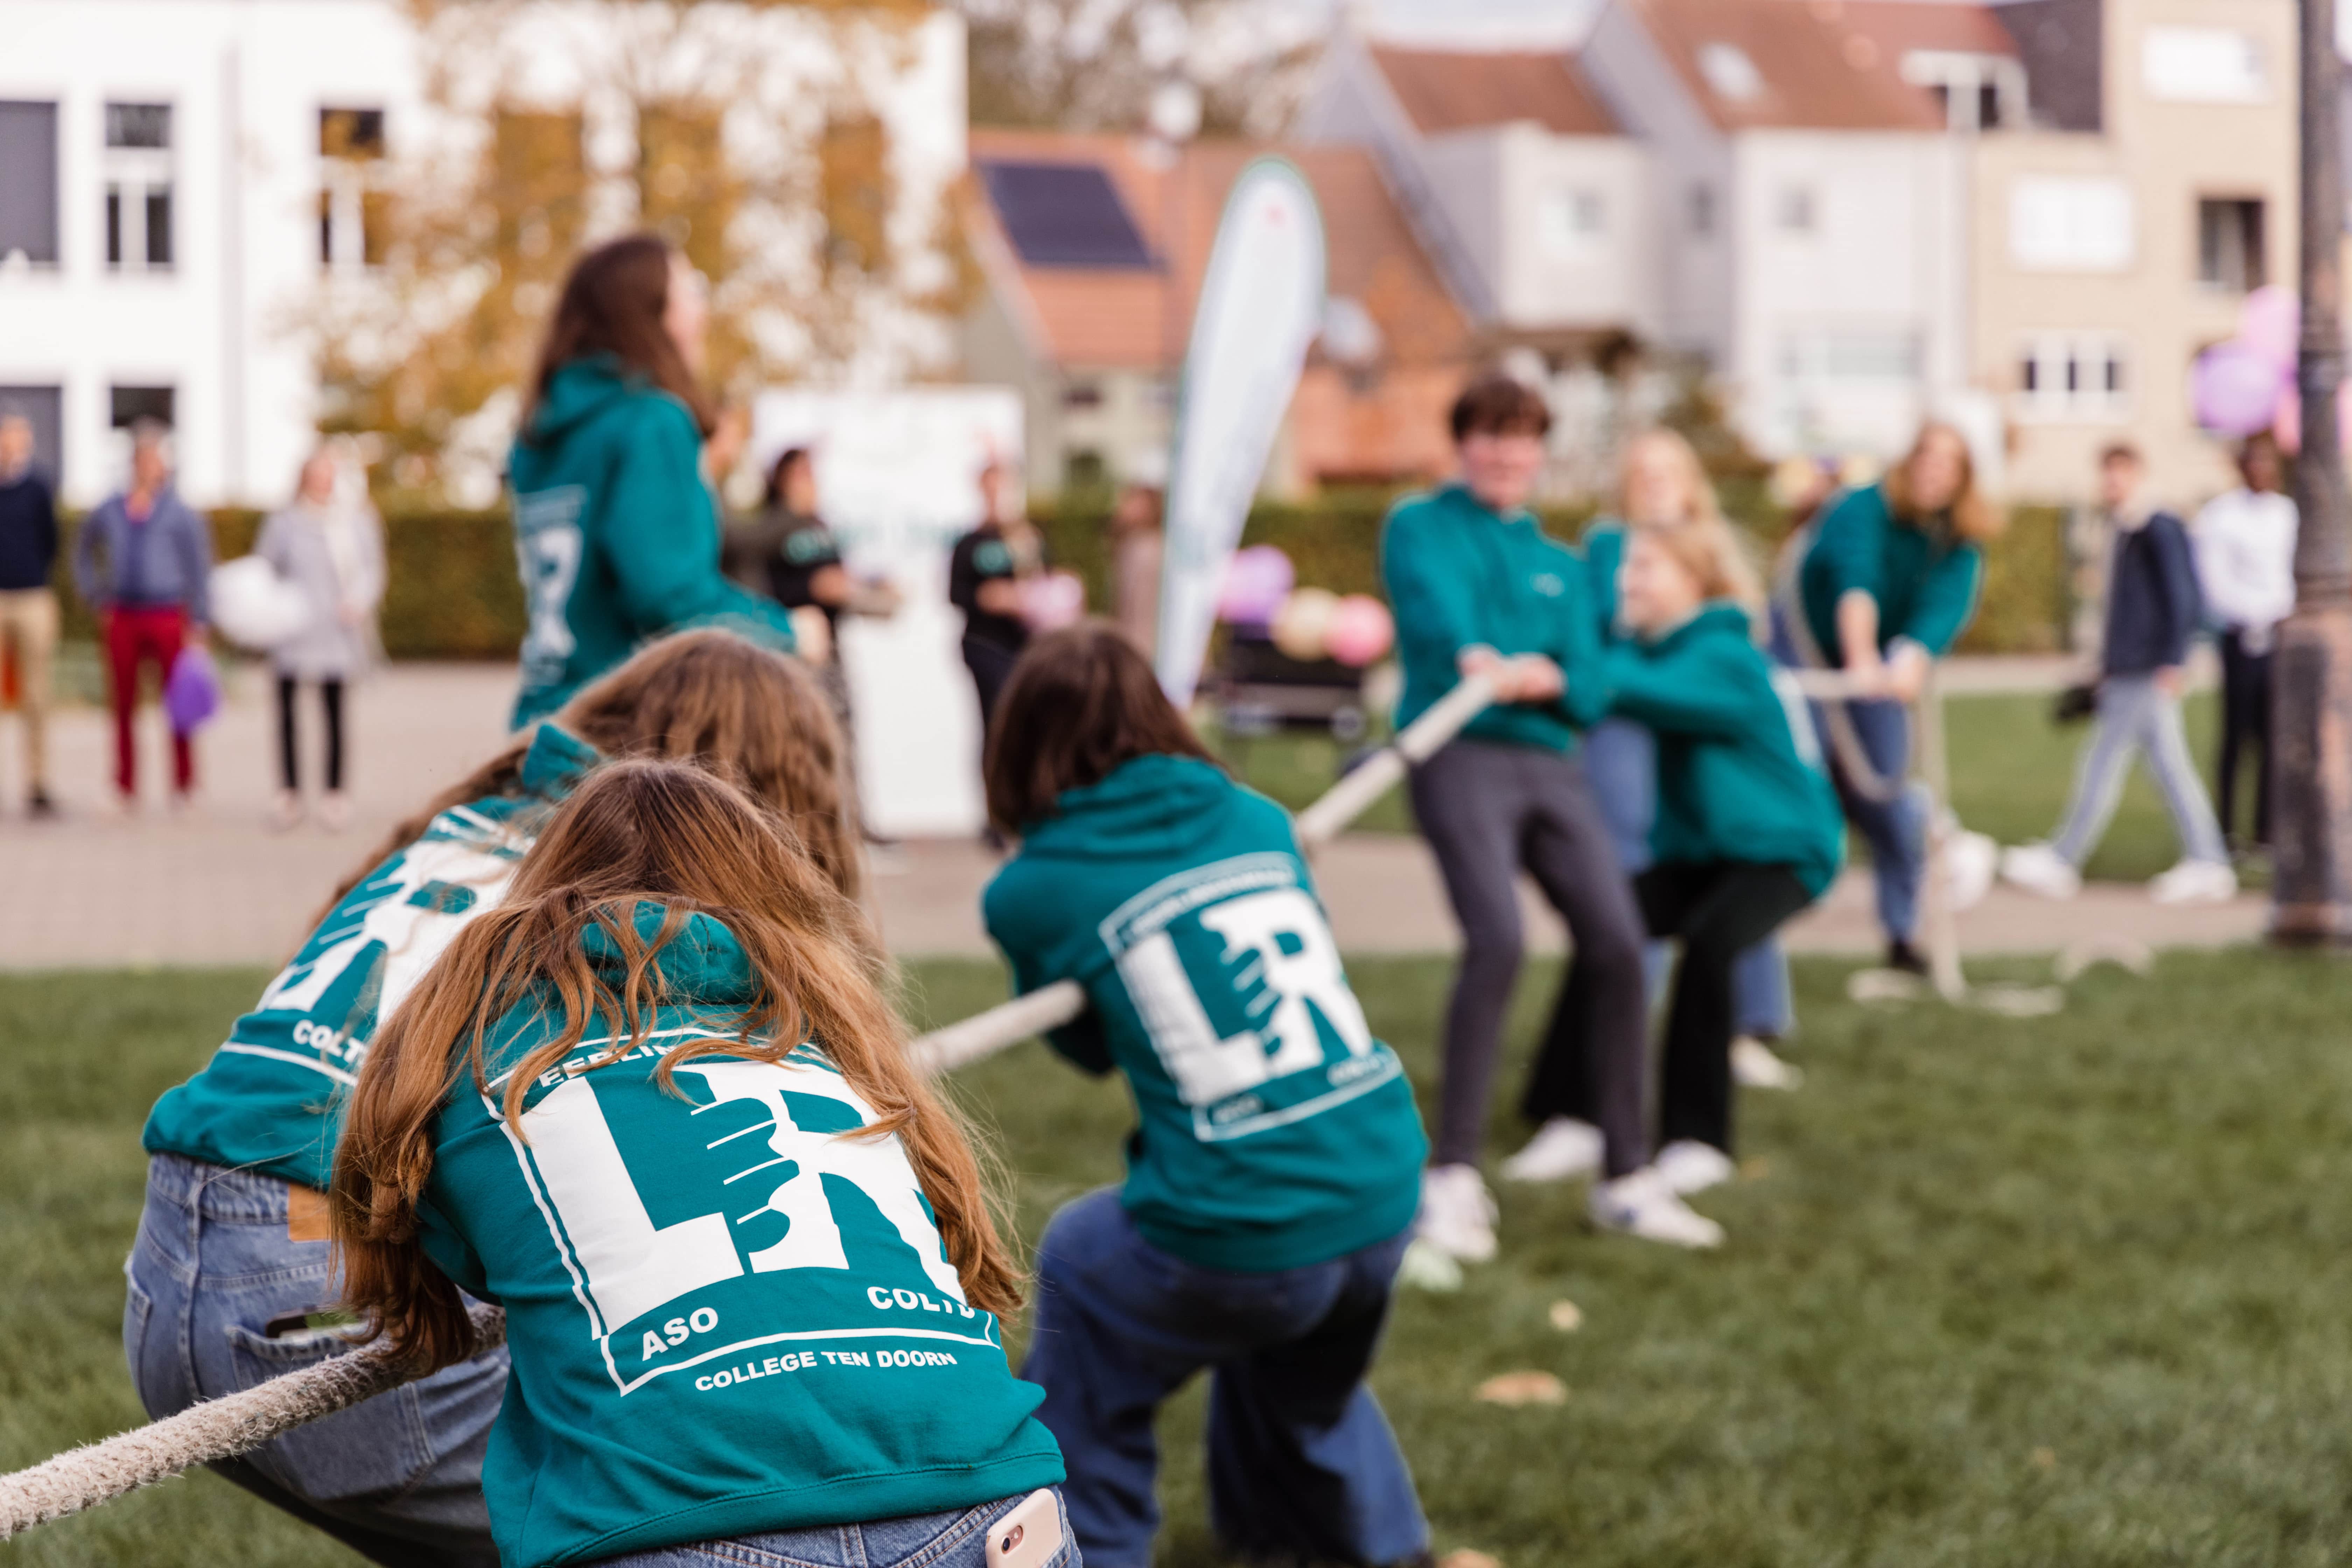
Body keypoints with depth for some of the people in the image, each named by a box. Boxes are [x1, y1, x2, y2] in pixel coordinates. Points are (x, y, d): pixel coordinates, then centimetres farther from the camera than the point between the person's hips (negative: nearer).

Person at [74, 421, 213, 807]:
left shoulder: (182, 515, 0)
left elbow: (200, 571, -1)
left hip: (168, 617, -3)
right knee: (124, 706, 4)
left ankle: (183, 786, 5)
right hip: (123, 618, 3)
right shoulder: (109, 512, 10)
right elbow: (83, 553, 27)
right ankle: (126, 789, 9)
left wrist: (197, 626, -6)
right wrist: (97, 598, 15)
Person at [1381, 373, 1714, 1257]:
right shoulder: (1420, 526, 11)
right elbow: (1435, 603, -12)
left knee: (1616, 941, -8)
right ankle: (1452, 1178, -19)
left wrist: (1545, 678, -12)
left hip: (1550, 761, 5)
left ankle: (1626, 1178, 4)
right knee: (1496, 937, -24)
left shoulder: (1559, 566, 24)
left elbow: (1591, 691, 12)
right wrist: (1475, 657, -34)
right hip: (1460, 752, -5)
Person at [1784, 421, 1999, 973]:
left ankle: (1903, 935, 13)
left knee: (1885, 801, -1)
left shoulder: (1961, 546, -10)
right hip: (1803, 650, -4)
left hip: (1879, 673, 4)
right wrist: (1860, 660, -58)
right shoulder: (1864, 510, -24)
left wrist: (1911, 661, -50)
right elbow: (1856, 581, -41)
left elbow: (1945, 608, -28)